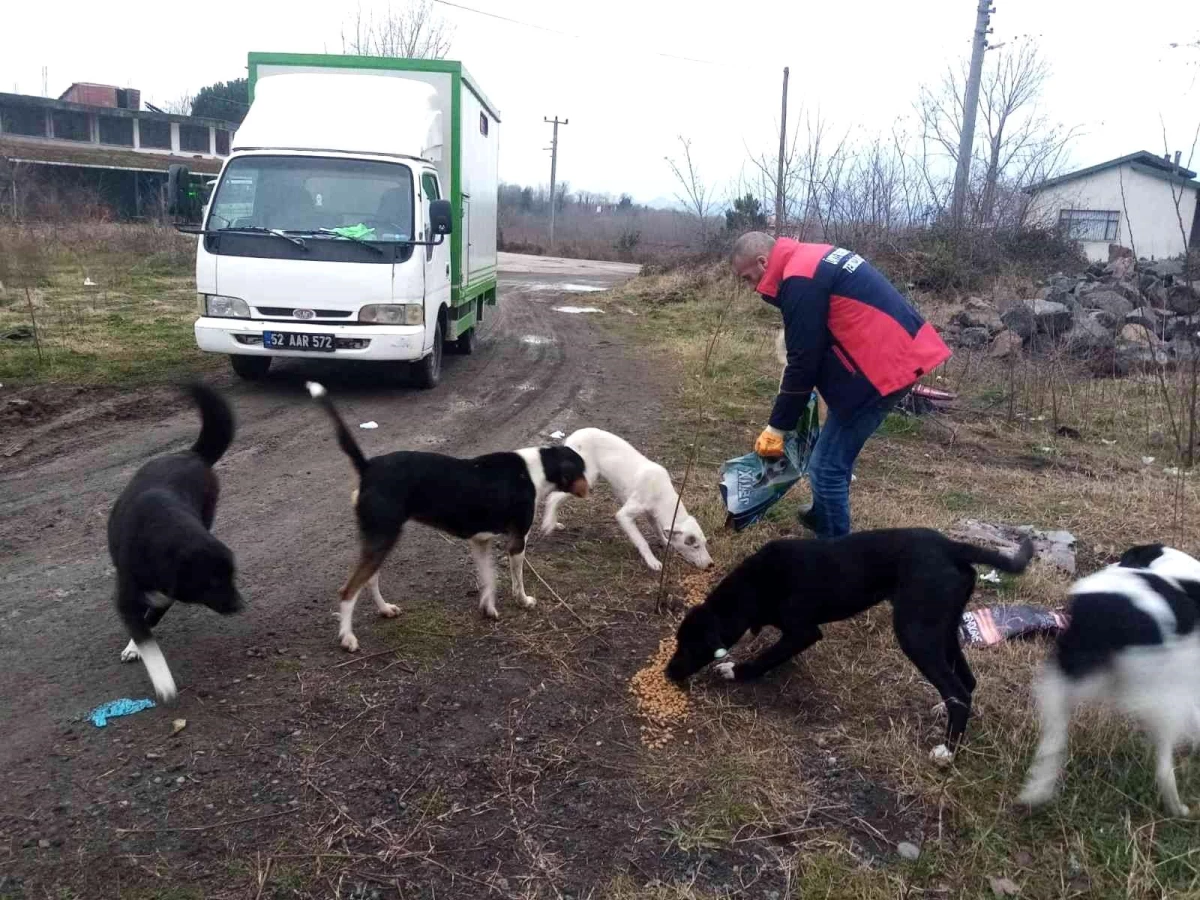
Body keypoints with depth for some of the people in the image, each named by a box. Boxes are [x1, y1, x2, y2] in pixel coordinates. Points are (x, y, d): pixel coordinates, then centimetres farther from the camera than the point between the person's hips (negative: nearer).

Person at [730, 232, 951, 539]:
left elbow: (803, 361, -15)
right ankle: (822, 517, 42)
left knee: (827, 465, -2)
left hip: (883, 365, -10)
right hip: (897, 354, 10)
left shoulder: (800, 280, -17)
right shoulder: (812, 260, 15)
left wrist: (776, 426, -6)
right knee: (836, 451, 24)